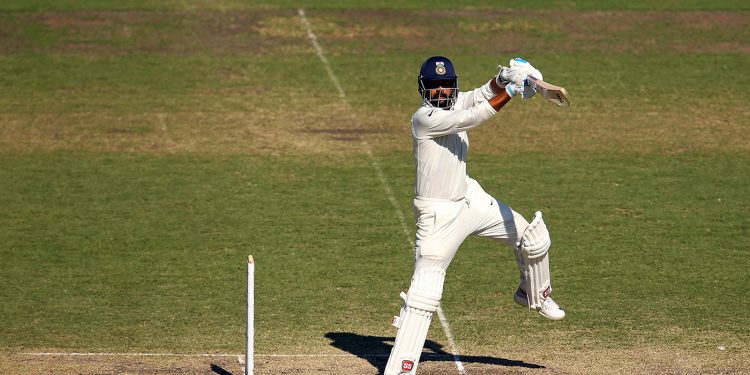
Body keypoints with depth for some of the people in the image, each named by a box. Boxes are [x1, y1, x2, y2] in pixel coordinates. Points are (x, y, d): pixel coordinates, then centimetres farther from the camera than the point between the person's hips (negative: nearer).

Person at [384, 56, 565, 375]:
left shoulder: (455, 103, 3)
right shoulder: (424, 119, -21)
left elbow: (484, 93, -8)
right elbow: (474, 117, -29)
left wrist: (506, 76, -29)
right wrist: (511, 90, -33)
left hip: (470, 198, 8)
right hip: (439, 214, -8)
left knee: (533, 237, 8)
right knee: (424, 293, -11)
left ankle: (533, 295, 36)